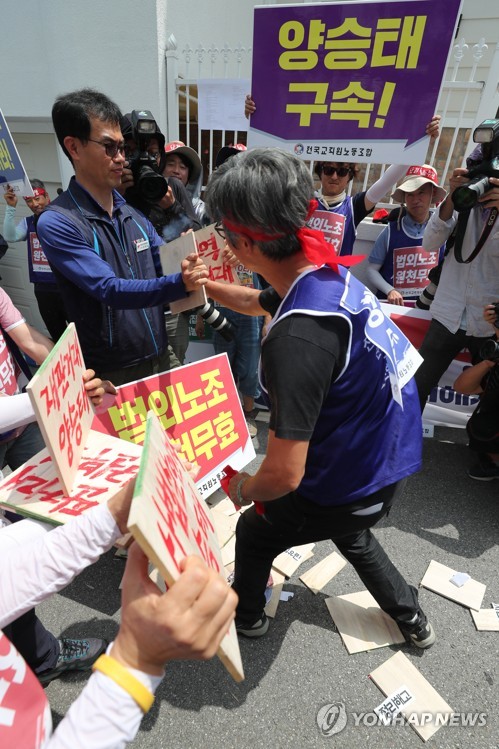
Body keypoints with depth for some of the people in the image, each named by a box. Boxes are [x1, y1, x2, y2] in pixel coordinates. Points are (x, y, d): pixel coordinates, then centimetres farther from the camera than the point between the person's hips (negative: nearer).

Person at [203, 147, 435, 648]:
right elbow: (257, 301, 13)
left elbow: (284, 475, -32)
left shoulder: (297, 337, -36)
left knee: (255, 532, 21)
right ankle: (413, 621, 58)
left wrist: (242, 488, -11)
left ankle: (246, 616, 52)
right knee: (350, 536, 37)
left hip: (351, 486, -7)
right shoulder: (325, 272, -8)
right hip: (390, 457, 8)